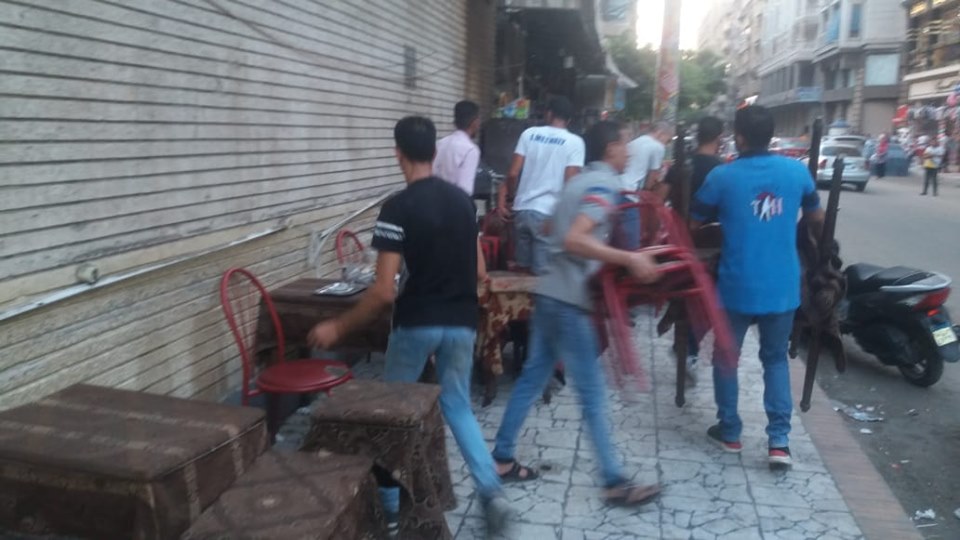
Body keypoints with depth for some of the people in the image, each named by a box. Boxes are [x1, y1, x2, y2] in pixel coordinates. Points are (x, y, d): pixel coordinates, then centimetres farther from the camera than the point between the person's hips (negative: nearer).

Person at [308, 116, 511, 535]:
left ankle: (390, 503, 26)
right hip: (461, 323, 5)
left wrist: (338, 328, -7)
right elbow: (479, 270, 9)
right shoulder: (462, 199, 4)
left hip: (416, 324, -5)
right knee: (458, 408, 18)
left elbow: (384, 292, -18)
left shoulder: (398, 208, -15)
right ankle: (491, 493, 5)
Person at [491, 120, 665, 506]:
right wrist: (630, 259, -30)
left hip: (551, 293, 9)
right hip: (569, 301, -9)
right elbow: (574, 240, -27)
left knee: (532, 377, 15)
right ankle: (615, 483, 6)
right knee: (593, 395, -3)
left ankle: (502, 458, 23)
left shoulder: (580, 181, 16)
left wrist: (620, 258, 29)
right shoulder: (604, 184, -13)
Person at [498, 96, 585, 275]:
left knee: (521, 268, 15)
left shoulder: (529, 133, 5)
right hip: (548, 213, -3)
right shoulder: (575, 142, -2)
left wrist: (503, 194, 15)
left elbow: (513, 173, 0)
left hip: (522, 208, 4)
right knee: (542, 273, 1)